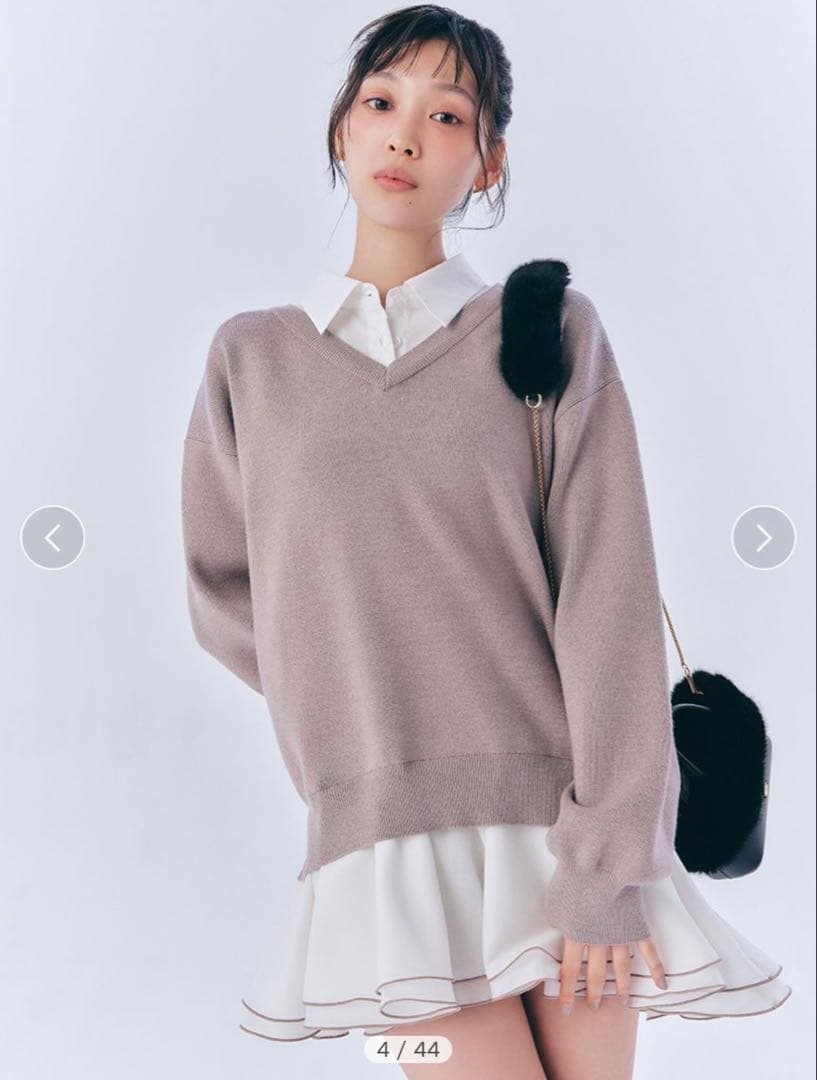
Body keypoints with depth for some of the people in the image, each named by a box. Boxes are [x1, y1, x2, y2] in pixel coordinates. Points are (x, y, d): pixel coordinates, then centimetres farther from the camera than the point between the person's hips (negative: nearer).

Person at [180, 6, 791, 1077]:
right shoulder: (254, 357, 7)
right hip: (388, 836, 0)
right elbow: (224, 597, 13)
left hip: (557, 823, 0)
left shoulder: (552, 331, 1)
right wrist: (363, 714, 4)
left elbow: (608, 599, -6)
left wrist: (610, 864, -11)